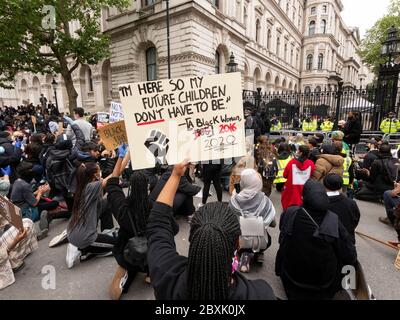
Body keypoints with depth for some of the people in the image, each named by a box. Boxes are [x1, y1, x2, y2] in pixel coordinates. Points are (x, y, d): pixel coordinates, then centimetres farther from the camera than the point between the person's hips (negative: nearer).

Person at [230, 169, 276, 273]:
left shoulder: (235, 199, -17)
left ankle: (244, 254, 6)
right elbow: (272, 223, -8)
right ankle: (258, 253, 13)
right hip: (260, 241, 3)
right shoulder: (264, 200, -18)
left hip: (239, 240, -2)